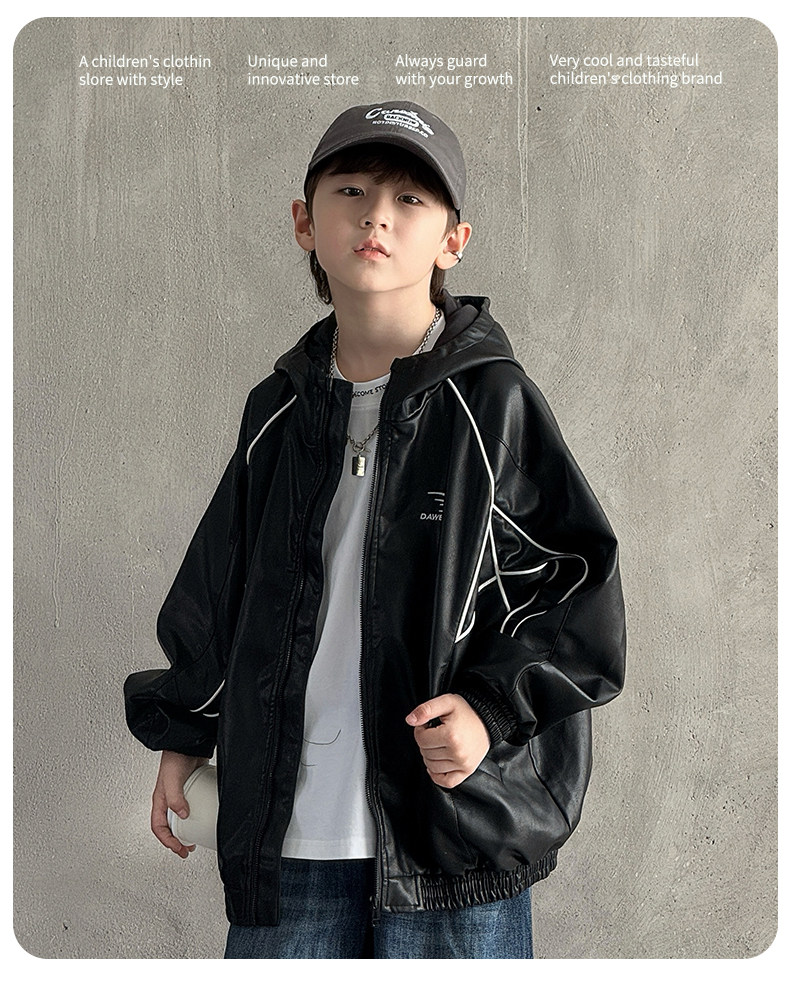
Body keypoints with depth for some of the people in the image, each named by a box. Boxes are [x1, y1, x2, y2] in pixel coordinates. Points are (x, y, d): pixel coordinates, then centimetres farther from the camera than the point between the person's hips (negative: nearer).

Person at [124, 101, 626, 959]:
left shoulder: (492, 403, -4)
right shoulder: (279, 411, 8)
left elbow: (580, 583, -3)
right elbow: (216, 587, 19)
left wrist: (493, 709, -15)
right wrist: (182, 732, 21)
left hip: (452, 832, -3)